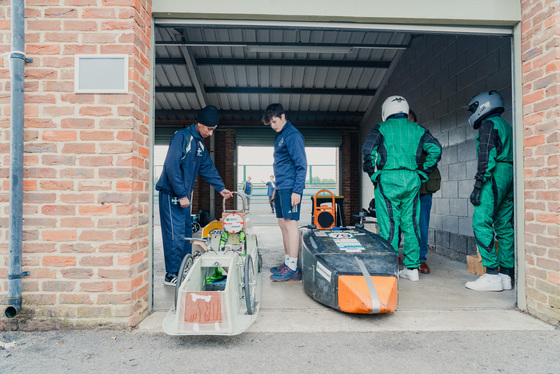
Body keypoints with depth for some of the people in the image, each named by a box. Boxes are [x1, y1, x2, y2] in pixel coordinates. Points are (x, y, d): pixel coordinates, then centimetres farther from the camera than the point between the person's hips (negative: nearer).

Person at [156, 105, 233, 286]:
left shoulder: (200, 144, 15)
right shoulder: (182, 136, -13)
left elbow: (208, 168, 21)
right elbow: (172, 166, -20)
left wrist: (220, 188, 13)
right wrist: (181, 195, -20)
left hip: (184, 195, 9)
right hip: (172, 194, -9)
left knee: (186, 233, 12)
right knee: (175, 234, -7)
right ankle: (171, 275, 4)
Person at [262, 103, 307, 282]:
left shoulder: (292, 135, -9)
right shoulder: (279, 136, 19)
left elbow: (301, 165, -14)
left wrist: (297, 190, -19)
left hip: (290, 187, -9)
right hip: (281, 187, 10)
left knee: (290, 223, -10)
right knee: (283, 224, 10)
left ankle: (293, 269, -6)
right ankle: (287, 263, 19)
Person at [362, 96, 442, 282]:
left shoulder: (381, 128, 3)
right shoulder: (417, 129, 13)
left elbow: (368, 150, -11)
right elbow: (435, 149, 3)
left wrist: (372, 173, -1)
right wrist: (423, 172, 7)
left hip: (388, 179, -4)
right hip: (412, 180, 4)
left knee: (389, 225, 1)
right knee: (410, 223, 10)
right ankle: (412, 268, 17)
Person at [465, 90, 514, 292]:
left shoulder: (488, 124, -3)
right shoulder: (507, 126, 25)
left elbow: (487, 157, -14)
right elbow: (510, 155, 21)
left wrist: (478, 185, -17)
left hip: (495, 175, -10)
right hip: (510, 177, 10)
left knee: (481, 224, -12)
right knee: (504, 227, 8)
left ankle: (492, 275, -15)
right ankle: (505, 275, 10)